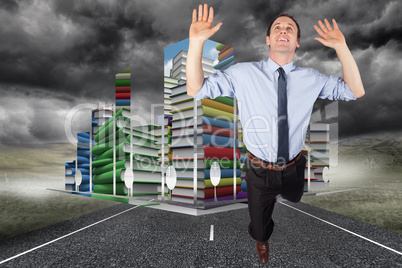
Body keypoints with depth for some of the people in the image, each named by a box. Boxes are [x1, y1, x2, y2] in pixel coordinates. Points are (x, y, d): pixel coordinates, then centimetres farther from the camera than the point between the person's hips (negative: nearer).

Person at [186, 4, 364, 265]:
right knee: (259, 224, 24)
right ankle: (262, 241, 62)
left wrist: (341, 47, -19)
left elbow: (356, 91, -7)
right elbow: (196, 89, -16)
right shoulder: (244, 73, -13)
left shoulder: (311, 78, -5)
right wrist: (196, 42, -30)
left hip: (294, 169, 2)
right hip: (260, 171, -1)